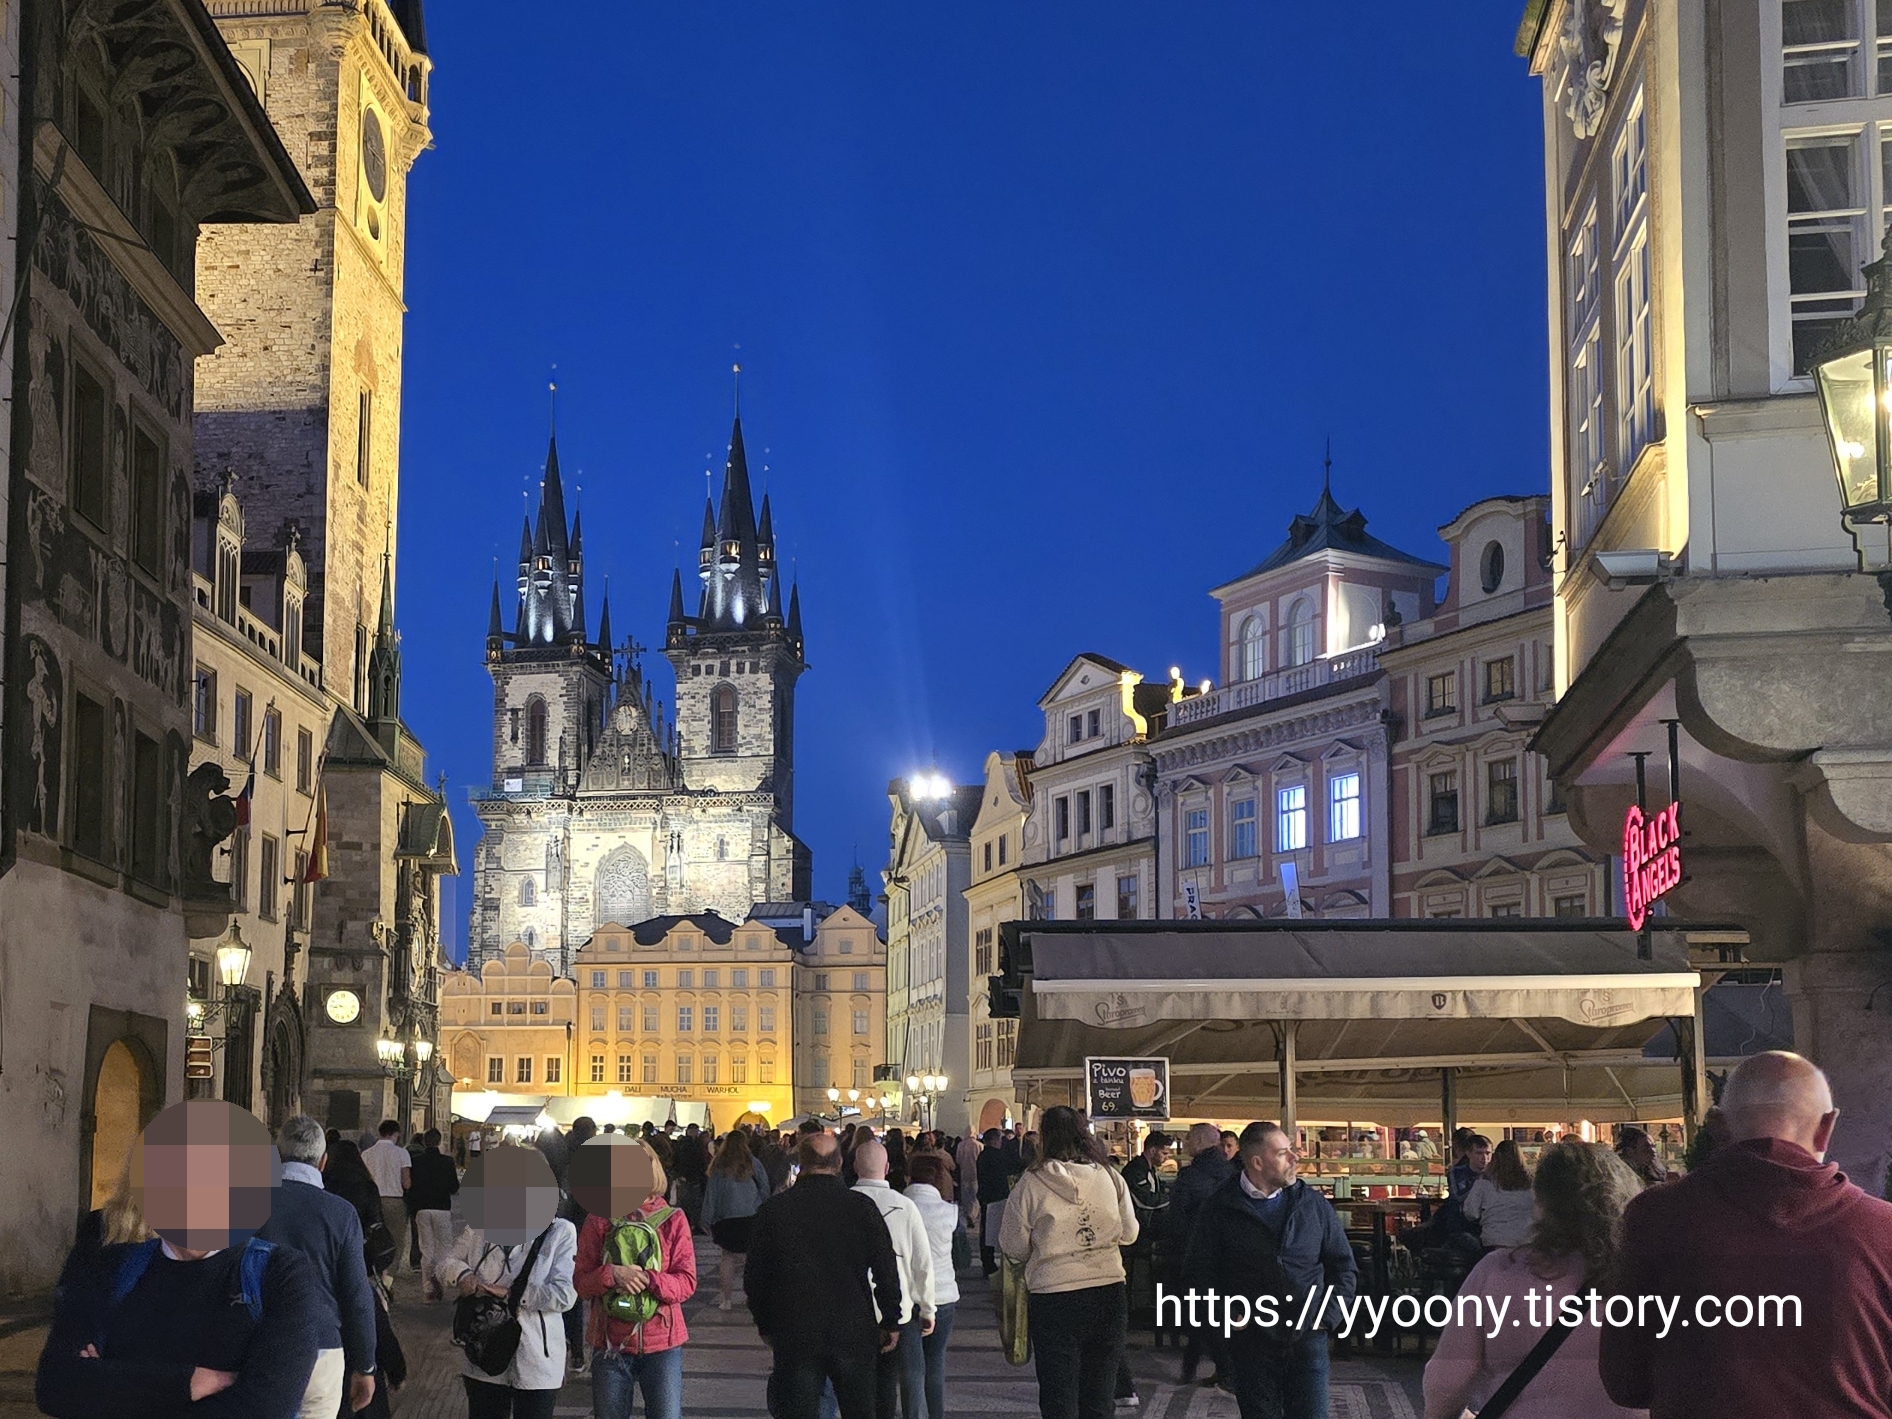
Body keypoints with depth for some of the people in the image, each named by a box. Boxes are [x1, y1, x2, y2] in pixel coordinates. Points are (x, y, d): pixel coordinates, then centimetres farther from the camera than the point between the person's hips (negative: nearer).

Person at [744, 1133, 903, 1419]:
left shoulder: (774, 1209, -4)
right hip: (854, 1334, 0)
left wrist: (765, 1326, 15)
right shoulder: (861, 1207, -6)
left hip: (794, 1339, 0)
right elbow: (887, 1270, -4)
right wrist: (891, 1322, 8)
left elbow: (754, 1277, 2)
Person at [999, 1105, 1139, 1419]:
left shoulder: (1032, 1183, -10)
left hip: (1054, 1296, -3)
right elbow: (1129, 1234, 8)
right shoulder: (1109, 1177, -1)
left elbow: (1013, 1246, -4)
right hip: (1109, 1293, 3)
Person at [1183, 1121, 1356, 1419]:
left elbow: (1343, 1266, 12)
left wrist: (1327, 1317, 1)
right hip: (1249, 1342, -1)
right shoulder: (1221, 1209, -1)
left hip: (1307, 1338, 1)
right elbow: (1198, 1271, 4)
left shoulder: (1313, 1204, 4)